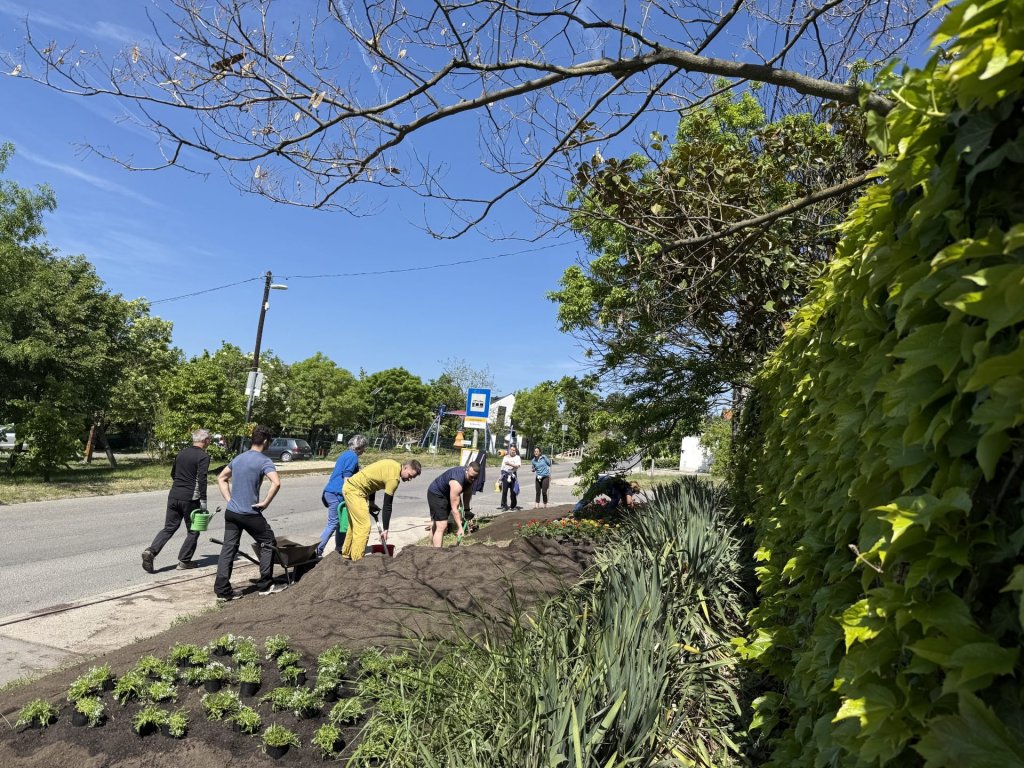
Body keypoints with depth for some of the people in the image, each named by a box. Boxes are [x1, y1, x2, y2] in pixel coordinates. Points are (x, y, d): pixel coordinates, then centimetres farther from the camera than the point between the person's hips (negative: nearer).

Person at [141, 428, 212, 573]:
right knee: (193, 531, 8)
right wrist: (203, 501, -15)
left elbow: (173, 474, 21)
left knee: (169, 527, 12)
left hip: (173, 496, 6)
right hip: (190, 499, -6)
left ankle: (151, 551, -6)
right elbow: (202, 479, -18)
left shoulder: (181, 453, 12)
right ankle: (184, 561, 11)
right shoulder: (203, 456, -11)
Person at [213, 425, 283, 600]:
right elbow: (276, 482, -28)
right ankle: (265, 585, 12)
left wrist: (229, 499, 15)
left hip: (231, 512, 6)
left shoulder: (238, 458, 11)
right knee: (268, 543, 9)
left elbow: (221, 478, 21)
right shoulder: (264, 461, -12)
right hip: (250, 514, -6)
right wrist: (265, 502, -16)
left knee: (228, 549, 9)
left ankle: (222, 589, 9)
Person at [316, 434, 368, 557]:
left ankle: (339, 550, 21)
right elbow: (346, 478, -17)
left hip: (330, 492, 10)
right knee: (333, 523, -4)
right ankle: (317, 551, -2)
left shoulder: (345, 455, 19)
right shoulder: (353, 457, -10)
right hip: (336, 494, -10)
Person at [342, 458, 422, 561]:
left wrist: (371, 501, 11)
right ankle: (357, 559, -7)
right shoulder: (394, 478, -21)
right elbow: (387, 505, -18)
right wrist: (385, 529, -11)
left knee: (355, 524, 21)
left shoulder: (393, 465, 5)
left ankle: (347, 553, 33)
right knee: (364, 526, -10)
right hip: (354, 491, -10)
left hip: (350, 486, 10)